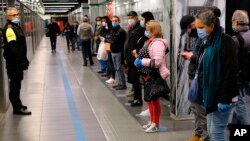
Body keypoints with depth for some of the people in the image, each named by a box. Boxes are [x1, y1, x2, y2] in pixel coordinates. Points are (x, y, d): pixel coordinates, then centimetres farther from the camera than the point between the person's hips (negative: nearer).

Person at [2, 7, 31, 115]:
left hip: (17, 61, 10)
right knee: (15, 84, -4)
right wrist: (21, 61, -24)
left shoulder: (16, 27, 16)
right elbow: (13, 48, -24)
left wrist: (23, 60, 19)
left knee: (17, 83, 17)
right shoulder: (9, 29, -16)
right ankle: (17, 108, 2)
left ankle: (17, 104, 28)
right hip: (14, 62, -10)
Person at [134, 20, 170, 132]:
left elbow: (157, 61, -28)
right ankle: (152, 121, 32)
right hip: (148, 76, 10)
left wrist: (142, 62, -22)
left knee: (154, 99, 1)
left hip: (155, 76, -10)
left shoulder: (157, 43, -20)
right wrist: (138, 60, 4)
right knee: (150, 99, 18)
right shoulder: (150, 42, 11)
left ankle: (156, 124, 13)